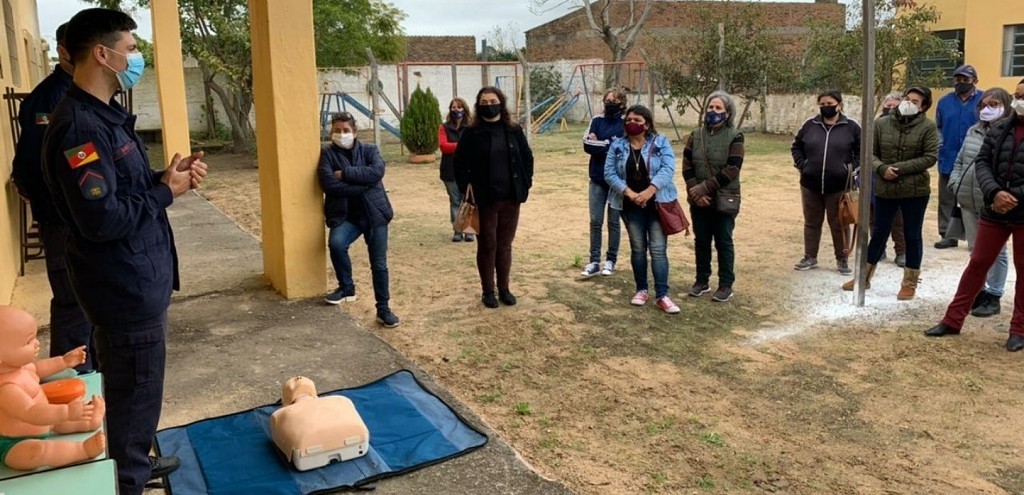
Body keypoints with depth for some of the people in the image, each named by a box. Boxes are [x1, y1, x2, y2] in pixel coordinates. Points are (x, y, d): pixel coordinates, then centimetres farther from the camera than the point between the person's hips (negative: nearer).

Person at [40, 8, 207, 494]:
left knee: (137, 387, 24)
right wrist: (166, 191, -16)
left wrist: (167, 177, -2)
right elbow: (101, 218, -29)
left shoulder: (104, 116, 10)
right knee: (133, 391, 4)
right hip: (124, 286, -10)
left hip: (137, 279, 10)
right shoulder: (80, 127, -23)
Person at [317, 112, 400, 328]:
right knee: (336, 243, -29)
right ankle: (347, 287, -2)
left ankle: (383, 309, 17)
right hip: (345, 215, 0)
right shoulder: (327, 153, 2)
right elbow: (328, 184, -14)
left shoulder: (369, 150, 4)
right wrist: (363, 186, -15)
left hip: (374, 213, 1)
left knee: (379, 264, 0)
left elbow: (377, 172, -16)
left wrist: (345, 173, -18)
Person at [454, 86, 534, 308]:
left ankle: (504, 289, 24)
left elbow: (527, 158, 12)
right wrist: (466, 191, -8)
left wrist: (525, 185, 4)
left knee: (505, 245, 12)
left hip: (511, 198, 3)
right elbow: (460, 164, -1)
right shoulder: (472, 134, -4)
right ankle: (488, 291, 18)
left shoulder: (514, 131, 4)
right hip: (484, 200, -2)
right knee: (487, 245, 6)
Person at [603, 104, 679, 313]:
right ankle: (642, 289, 23)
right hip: (631, 205, 2)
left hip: (657, 203, -2)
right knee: (637, 248, 10)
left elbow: (668, 168, -12)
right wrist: (629, 193, -17)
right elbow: (609, 173, -4)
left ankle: (662, 295, -2)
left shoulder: (660, 142, -2)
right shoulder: (617, 145, 4)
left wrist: (649, 190, -25)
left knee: (658, 249, -4)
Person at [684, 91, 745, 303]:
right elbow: (687, 167, 0)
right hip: (698, 200, 4)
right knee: (701, 241, 12)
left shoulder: (735, 137, -6)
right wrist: (695, 191, -15)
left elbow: (732, 170, -15)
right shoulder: (695, 135, 5)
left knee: (723, 242, 5)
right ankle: (702, 281, 24)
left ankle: (726, 285, 15)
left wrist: (705, 188, -20)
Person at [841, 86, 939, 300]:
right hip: (885, 189, 2)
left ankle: (910, 283, 21)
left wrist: (900, 169, -17)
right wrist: (882, 168, -16)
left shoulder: (928, 127, -6)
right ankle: (864, 277, 25)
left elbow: (930, 157, -10)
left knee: (912, 236, 9)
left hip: (915, 190, -2)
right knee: (879, 233, 13)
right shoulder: (881, 124, 1)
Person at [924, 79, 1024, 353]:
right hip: (994, 211, 3)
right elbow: (982, 163, 0)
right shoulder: (998, 129, 4)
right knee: (977, 264, 10)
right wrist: (994, 193, -16)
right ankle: (952, 320, 17)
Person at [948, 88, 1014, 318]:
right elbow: (960, 161, 19)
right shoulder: (973, 131, 12)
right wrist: (955, 183, 5)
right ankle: (979, 291, 29)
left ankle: (993, 296, 15)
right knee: (975, 249, 16)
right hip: (968, 201, 7)